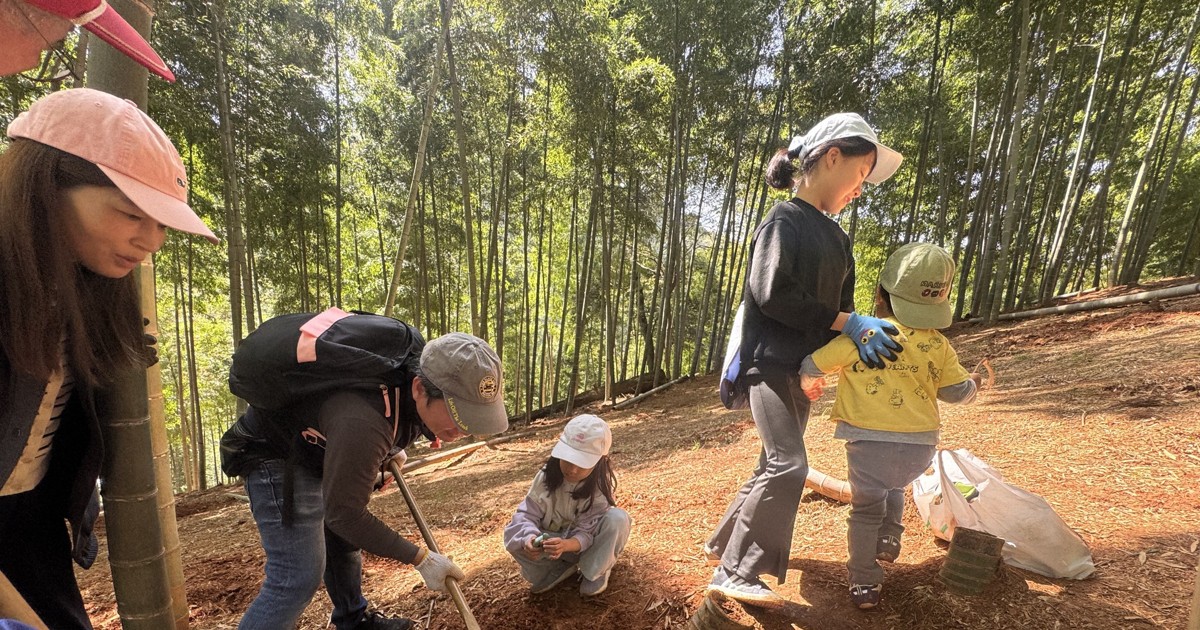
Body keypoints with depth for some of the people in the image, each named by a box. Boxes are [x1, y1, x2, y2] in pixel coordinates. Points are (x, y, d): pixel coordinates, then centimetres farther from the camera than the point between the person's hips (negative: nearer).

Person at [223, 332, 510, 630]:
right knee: (298, 576, -12)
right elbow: (345, 514, -30)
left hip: (317, 449, 8)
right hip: (273, 452, -8)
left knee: (342, 543, 18)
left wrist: (389, 450, 9)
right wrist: (420, 558, -24)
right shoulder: (364, 422, -43)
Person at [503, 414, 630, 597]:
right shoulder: (547, 476, -20)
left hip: (586, 543, -2)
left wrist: (566, 544, -49)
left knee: (617, 518, -32)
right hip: (553, 541, 2)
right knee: (514, 536, -27)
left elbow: (586, 532, -27)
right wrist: (530, 538, -42)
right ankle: (562, 567, -3)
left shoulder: (601, 484, -25)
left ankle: (596, 571, -6)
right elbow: (527, 514, -19)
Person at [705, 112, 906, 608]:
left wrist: (862, 335, -4)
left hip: (806, 370, 9)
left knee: (775, 465, 13)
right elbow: (771, 295, -21)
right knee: (789, 465, -14)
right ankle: (735, 573, 0)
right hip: (771, 362, -9)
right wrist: (850, 322, -17)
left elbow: (840, 304, 15)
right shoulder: (783, 220, -10)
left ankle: (724, 544, 29)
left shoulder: (837, 237, 16)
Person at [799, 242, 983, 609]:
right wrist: (974, 384, 34)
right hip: (920, 448, 4)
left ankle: (864, 584, 23)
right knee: (894, 486, 37)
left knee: (866, 507, 17)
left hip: (869, 443, -3)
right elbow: (958, 391, 10)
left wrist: (809, 387, 17)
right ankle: (889, 538, 25)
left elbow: (811, 366, -6)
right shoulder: (939, 346, 1)